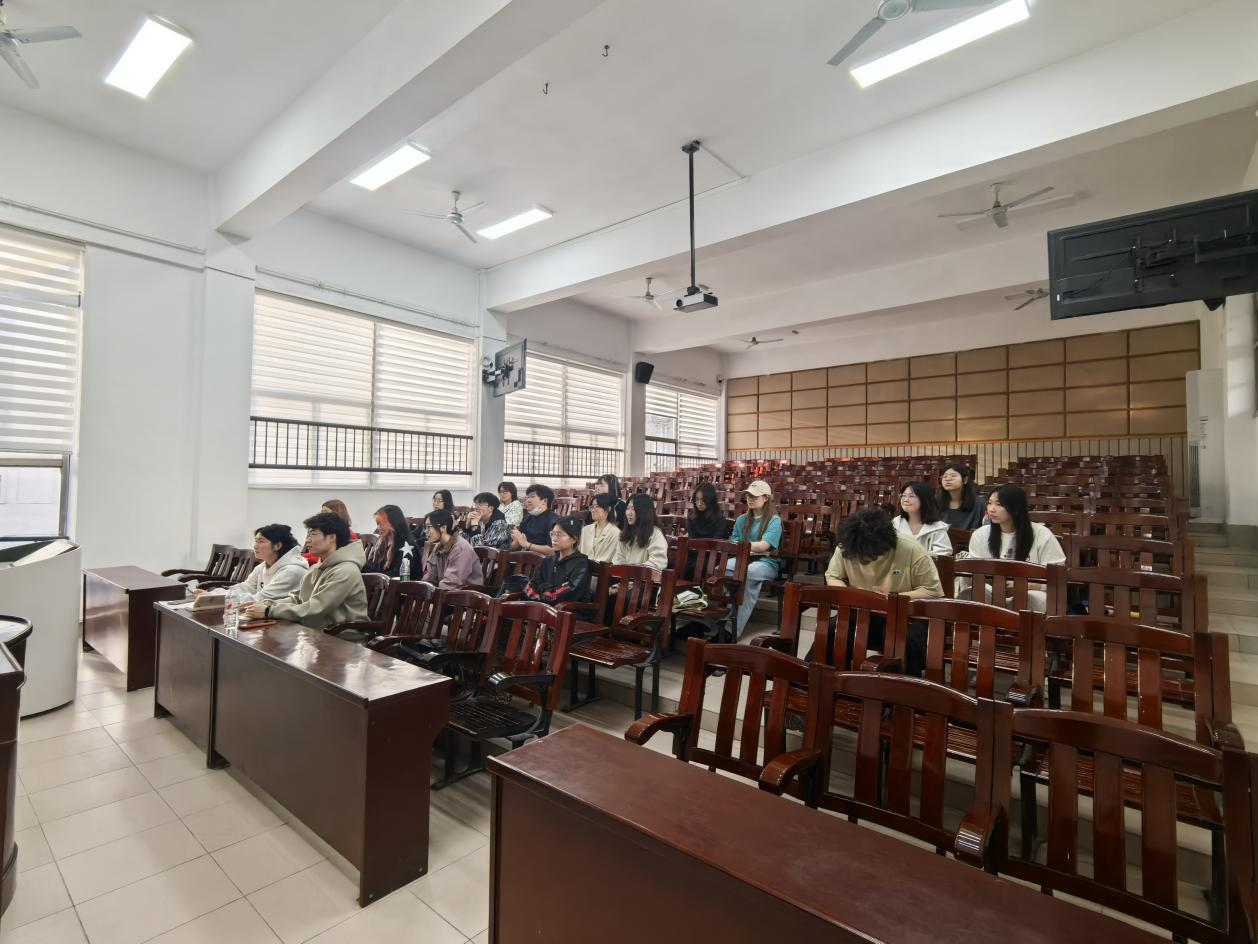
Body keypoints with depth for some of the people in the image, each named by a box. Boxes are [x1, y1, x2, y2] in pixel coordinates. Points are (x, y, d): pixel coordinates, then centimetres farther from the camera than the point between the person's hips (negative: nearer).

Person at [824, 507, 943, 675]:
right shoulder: (845, 548, -12)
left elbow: (934, 591, -13)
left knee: (909, 643, -34)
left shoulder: (911, 550, -21)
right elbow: (832, 576, 3)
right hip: (863, 615, 2)